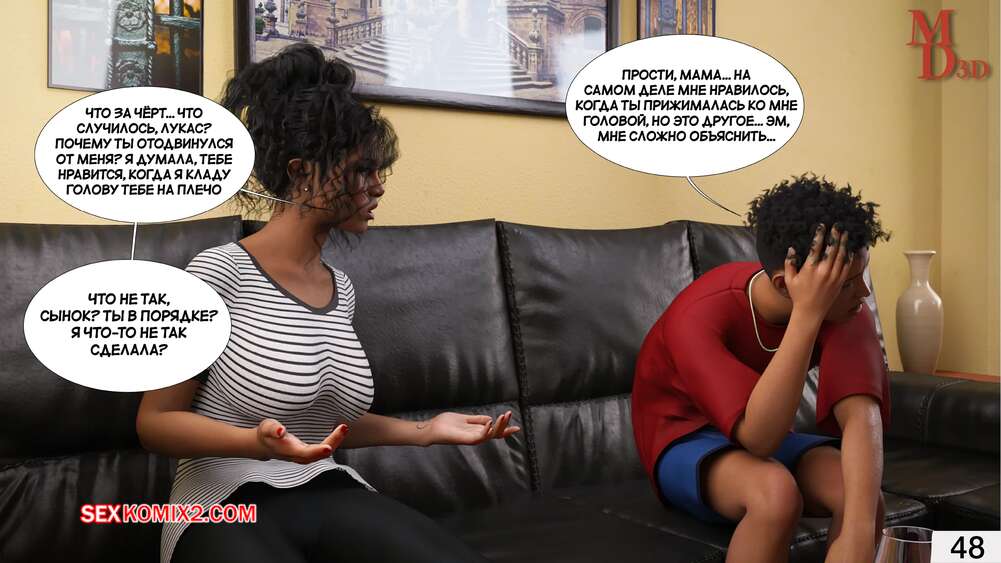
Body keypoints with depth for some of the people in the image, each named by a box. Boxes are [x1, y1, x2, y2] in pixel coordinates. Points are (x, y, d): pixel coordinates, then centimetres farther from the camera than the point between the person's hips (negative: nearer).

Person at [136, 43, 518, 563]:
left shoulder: (340, 288, 9)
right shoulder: (222, 272, -11)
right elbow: (156, 421, -8)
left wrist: (421, 431, 9)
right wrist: (258, 442, -26)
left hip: (333, 498, 5)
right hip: (231, 505, -4)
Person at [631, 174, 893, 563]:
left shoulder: (841, 304, -19)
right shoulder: (699, 316, -33)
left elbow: (860, 413, -30)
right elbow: (759, 438, -40)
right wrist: (807, 315, -44)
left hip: (764, 432, 4)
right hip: (685, 439, -4)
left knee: (862, 494, -25)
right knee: (777, 492, -35)